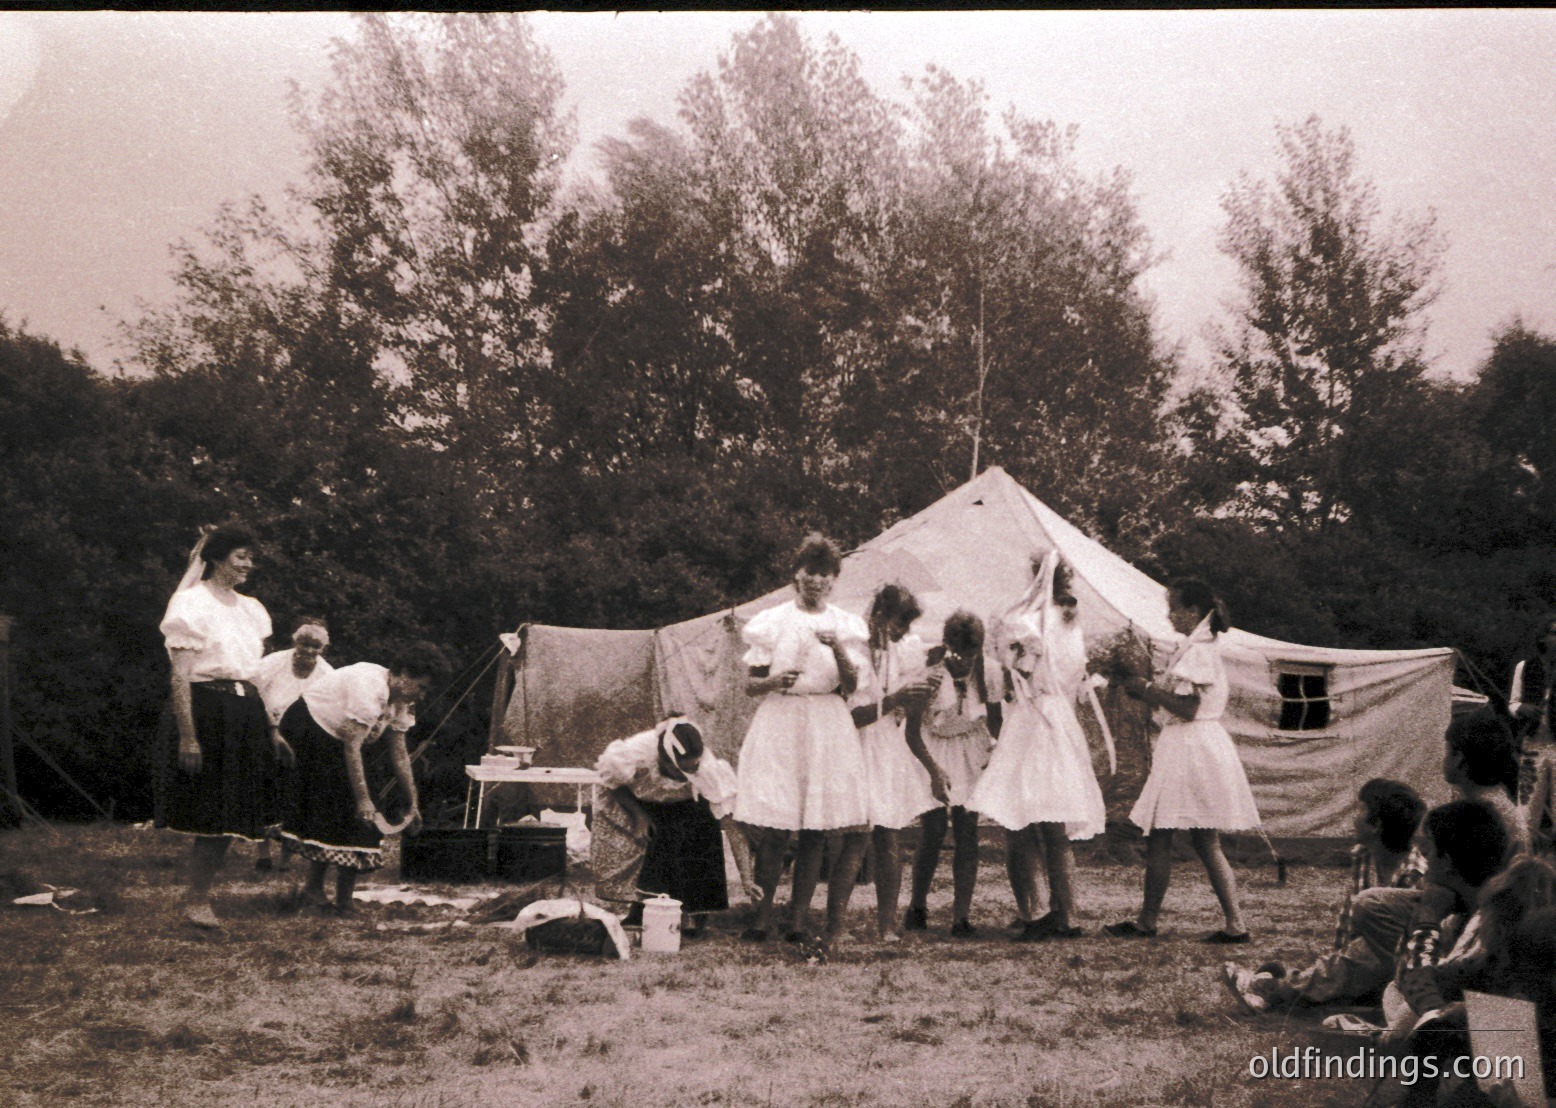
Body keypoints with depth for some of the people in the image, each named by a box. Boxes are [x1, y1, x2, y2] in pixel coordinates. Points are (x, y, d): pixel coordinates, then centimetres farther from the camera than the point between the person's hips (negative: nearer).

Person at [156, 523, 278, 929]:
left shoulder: (251, 609, 15)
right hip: (204, 711, -7)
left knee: (227, 814, 7)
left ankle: (199, 898, 15)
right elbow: (180, 675, -12)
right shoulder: (191, 604, -8)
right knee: (211, 812, -4)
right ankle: (195, 901, 6)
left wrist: (270, 726, 12)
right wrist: (188, 737, -18)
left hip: (245, 716, 7)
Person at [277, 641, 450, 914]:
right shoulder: (369, 687, -31)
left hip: (332, 737, 9)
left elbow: (400, 754, 3)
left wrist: (413, 804, 1)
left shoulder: (402, 702, -2)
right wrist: (363, 799, -35)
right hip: (307, 725, -9)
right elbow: (352, 746, -34)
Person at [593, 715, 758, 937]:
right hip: (637, 802, 0)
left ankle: (695, 914, -14)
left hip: (684, 807, 0)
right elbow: (611, 783, -13)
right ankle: (638, 912, 1)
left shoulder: (709, 770, -37)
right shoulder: (635, 753, -38)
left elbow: (734, 829, -35)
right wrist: (638, 814, -23)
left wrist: (746, 880, -40)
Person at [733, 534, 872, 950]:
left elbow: (851, 687, 0)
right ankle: (762, 916, 1)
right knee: (773, 829, -7)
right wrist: (774, 681, -15)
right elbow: (750, 684, 6)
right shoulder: (772, 623, 6)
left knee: (816, 829, -3)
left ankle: (798, 920, 2)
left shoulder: (846, 626, 9)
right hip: (779, 723, -1)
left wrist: (838, 650, -16)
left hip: (827, 727, 1)